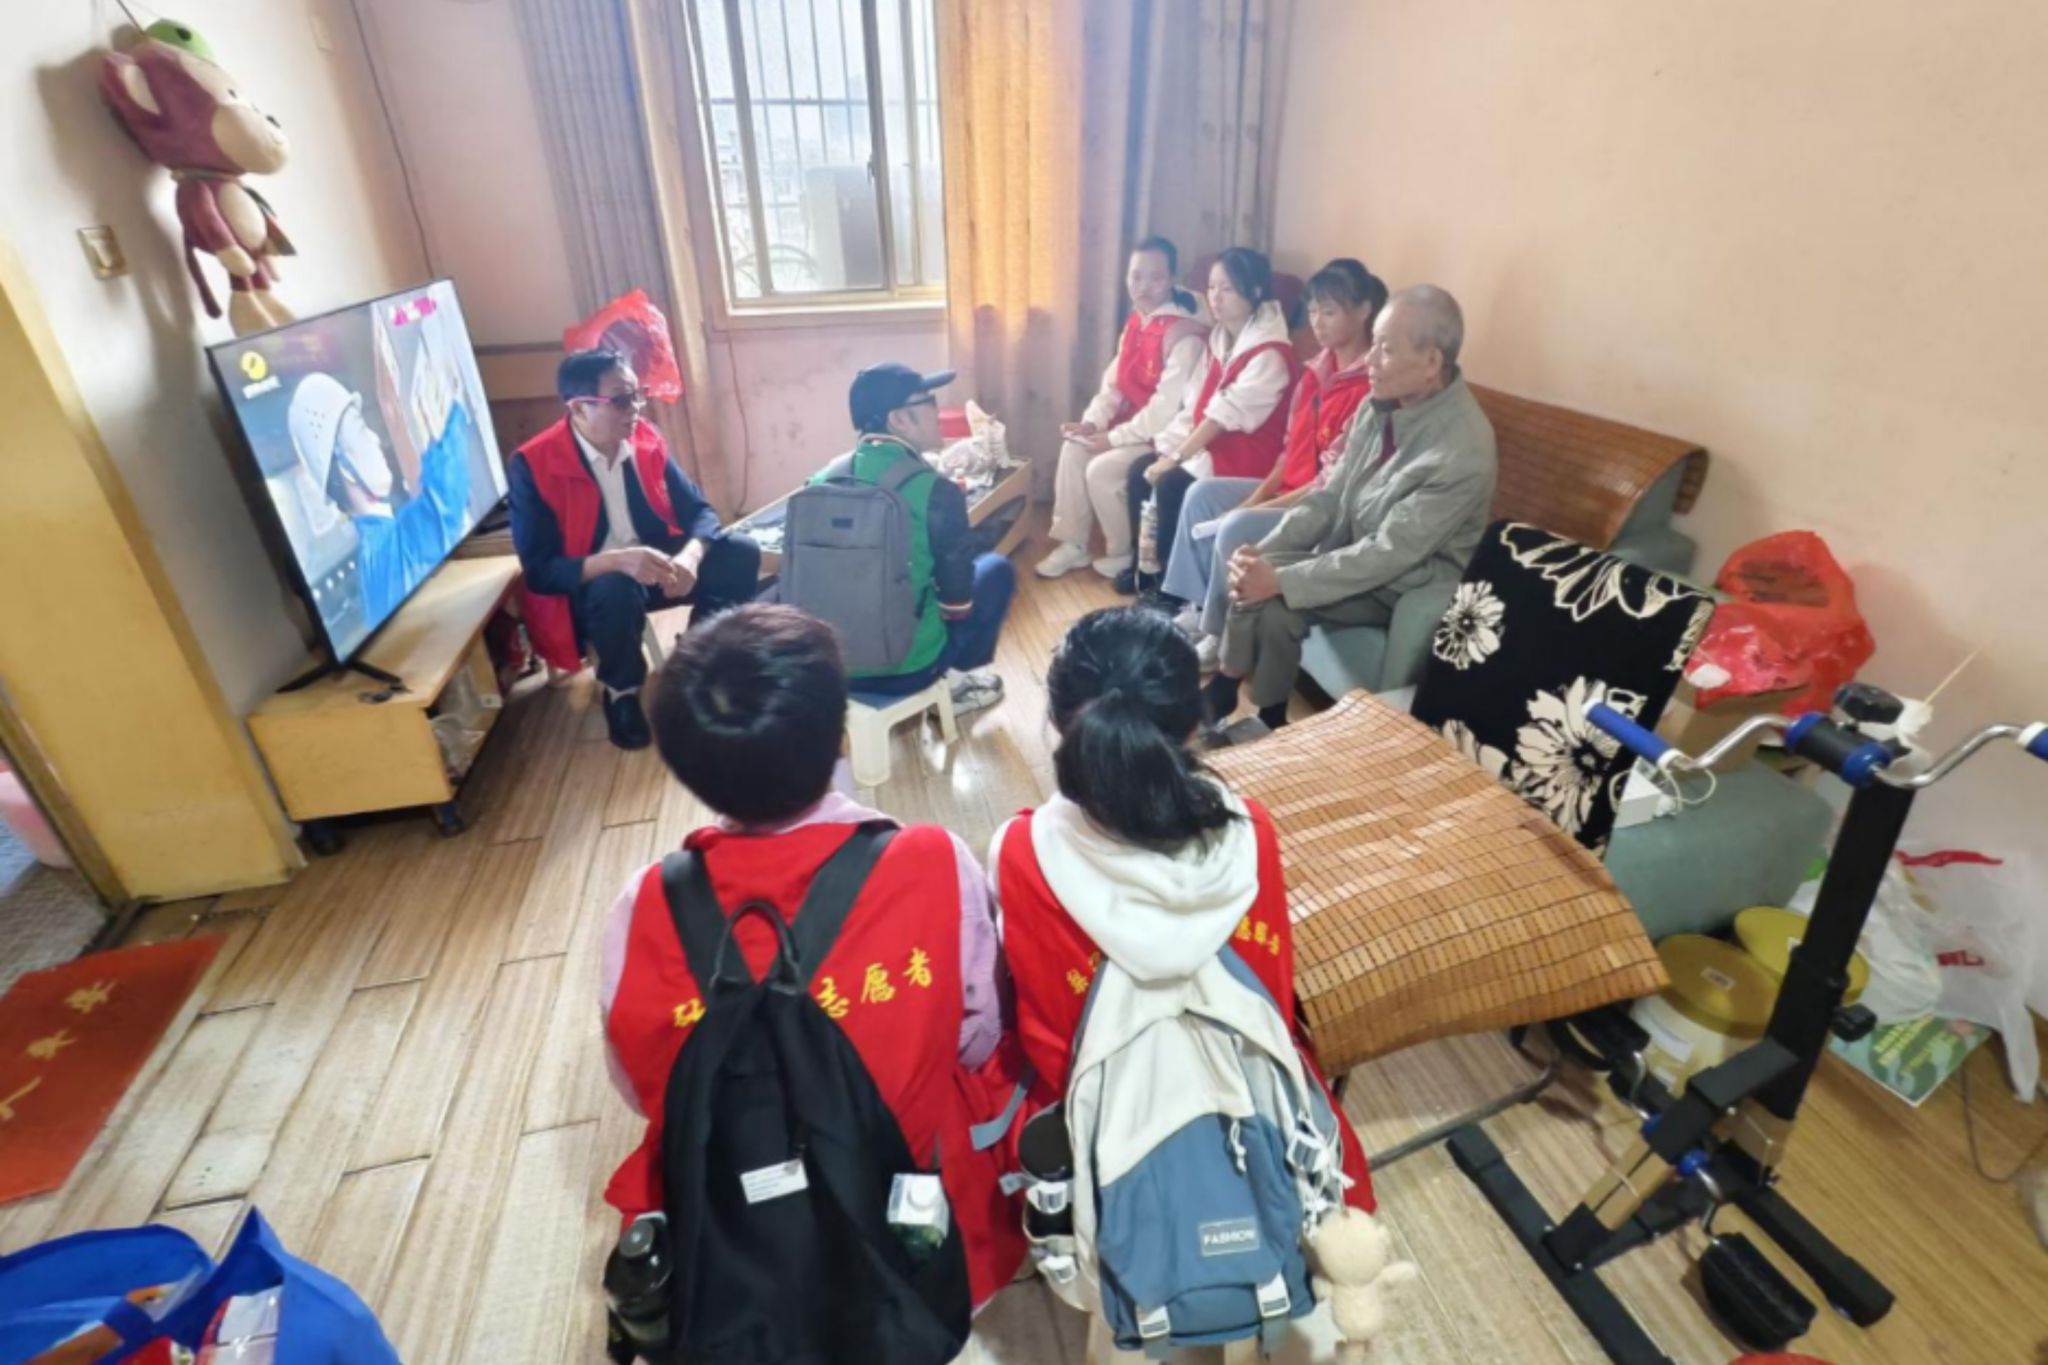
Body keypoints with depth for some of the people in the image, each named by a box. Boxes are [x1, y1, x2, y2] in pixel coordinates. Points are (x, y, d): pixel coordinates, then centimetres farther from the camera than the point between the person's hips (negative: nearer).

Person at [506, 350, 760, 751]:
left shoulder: (646, 439, -5)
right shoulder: (533, 466, -19)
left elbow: (699, 510, -5)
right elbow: (539, 572, -22)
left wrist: (689, 557, -28)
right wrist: (616, 560, -39)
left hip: (654, 563, 5)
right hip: (584, 587, -4)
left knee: (740, 554, -17)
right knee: (617, 589, -39)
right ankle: (621, 692, -8)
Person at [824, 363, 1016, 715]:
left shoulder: (823, 480, -1)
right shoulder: (935, 491, -18)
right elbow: (958, 604, -11)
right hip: (904, 667, -6)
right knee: (997, 570, 16)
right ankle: (951, 679, 22)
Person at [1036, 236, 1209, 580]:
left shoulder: (1182, 333, -20)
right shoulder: (1135, 323, 8)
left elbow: (1168, 406, -26)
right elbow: (1114, 383, 10)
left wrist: (1115, 437, -21)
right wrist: (1093, 422, -8)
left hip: (1164, 435, -9)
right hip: (1132, 425, 9)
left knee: (1101, 470, -21)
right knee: (1074, 448, -4)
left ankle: (1123, 552, 2)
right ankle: (1073, 545, 4)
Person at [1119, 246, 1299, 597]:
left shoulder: (1270, 354, -17)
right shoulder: (1220, 338, 11)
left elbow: (1227, 414, -22)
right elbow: (1197, 402, 7)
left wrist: (1176, 457, -23)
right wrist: (1171, 445, -7)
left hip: (1246, 452, -9)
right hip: (1208, 443, 9)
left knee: (1171, 484, -27)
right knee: (1139, 470, -4)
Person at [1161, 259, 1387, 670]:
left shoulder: (1371, 386, -21)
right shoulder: (1320, 367, 7)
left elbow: (1336, 482, -24)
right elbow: (1291, 447, 10)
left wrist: (1257, 510, -20)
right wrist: (1255, 497, -4)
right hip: (1290, 489, 10)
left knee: (1237, 529, -28)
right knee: (1203, 493, 3)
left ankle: (1219, 635, -7)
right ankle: (1197, 609, 7)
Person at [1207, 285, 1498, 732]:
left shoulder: (1462, 451, -28)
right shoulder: (1384, 404, -4)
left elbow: (1388, 555, -28)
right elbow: (1331, 495, 0)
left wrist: (1282, 581, -30)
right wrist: (1264, 551, -14)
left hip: (1407, 585, -7)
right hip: (1350, 552, 7)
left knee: (1276, 604, -23)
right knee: (1254, 579, -14)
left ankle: (1267, 724, 1)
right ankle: (1222, 697, 2)